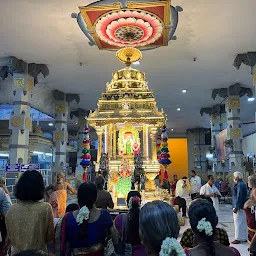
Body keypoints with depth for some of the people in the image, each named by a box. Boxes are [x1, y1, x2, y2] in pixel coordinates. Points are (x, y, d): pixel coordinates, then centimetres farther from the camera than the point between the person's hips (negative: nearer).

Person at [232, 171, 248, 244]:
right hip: (243, 207, 10)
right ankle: (244, 237, 23)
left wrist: (236, 207, -22)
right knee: (243, 223, 15)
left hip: (239, 207, -10)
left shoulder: (239, 185, -19)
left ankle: (238, 238, 4)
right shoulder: (242, 184, 13)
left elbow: (239, 197, -23)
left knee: (238, 223, -3)